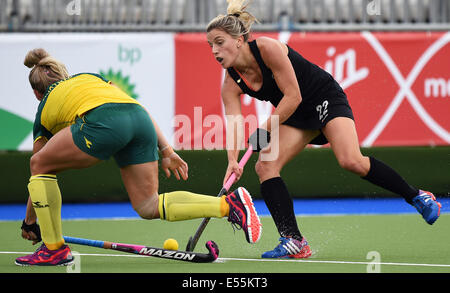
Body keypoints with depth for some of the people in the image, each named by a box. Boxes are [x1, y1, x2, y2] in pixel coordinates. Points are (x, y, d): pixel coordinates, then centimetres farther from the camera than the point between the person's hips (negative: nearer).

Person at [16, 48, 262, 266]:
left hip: (102, 122, -5)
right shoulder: (89, 77, 39)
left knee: (40, 164, 17)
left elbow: (38, 170, 34)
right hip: (141, 120, 5)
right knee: (148, 207, 13)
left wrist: (29, 221, 45)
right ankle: (229, 204, -2)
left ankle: (54, 249, 14)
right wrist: (166, 151, 26)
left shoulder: (45, 110, 29)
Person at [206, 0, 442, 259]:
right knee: (265, 166, -13)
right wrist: (233, 161, -37)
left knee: (351, 161, -26)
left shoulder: (267, 48, -26)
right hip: (297, 116, 6)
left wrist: (266, 131, -32)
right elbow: (233, 128, -18)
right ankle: (294, 242, -12)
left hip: (326, 99, -6)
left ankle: (417, 197, -7)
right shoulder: (231, 85, -9)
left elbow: (293, 96, -26)